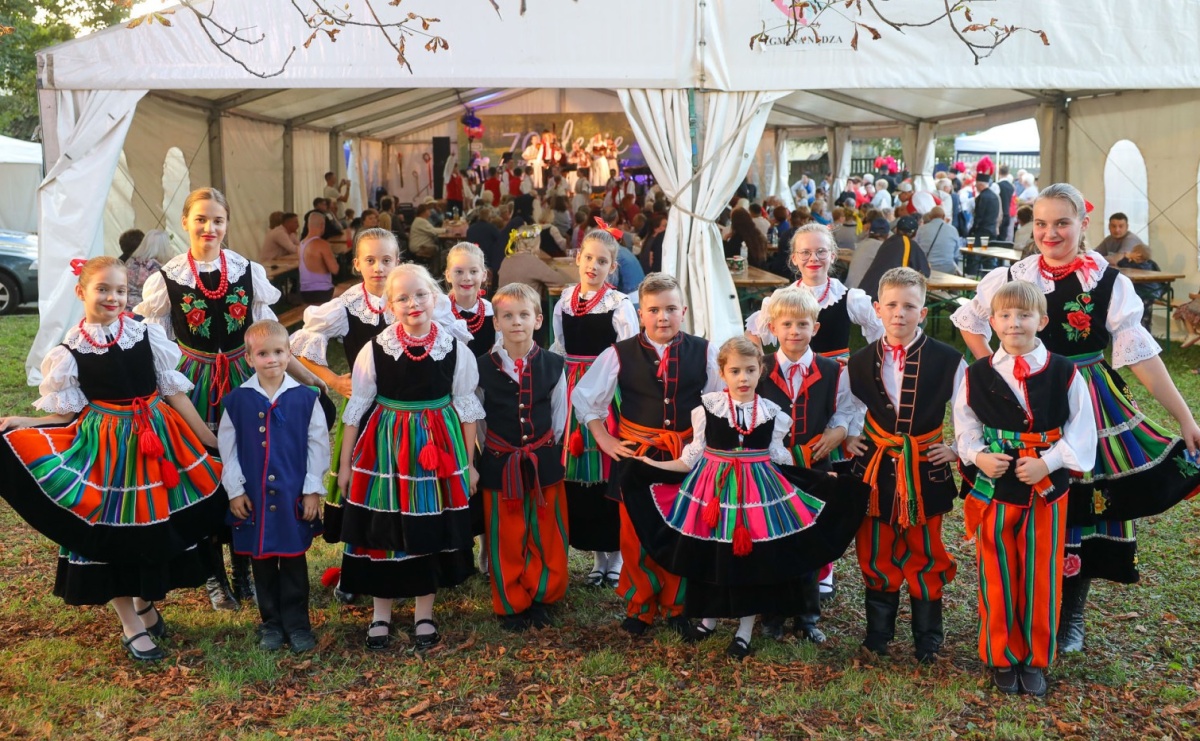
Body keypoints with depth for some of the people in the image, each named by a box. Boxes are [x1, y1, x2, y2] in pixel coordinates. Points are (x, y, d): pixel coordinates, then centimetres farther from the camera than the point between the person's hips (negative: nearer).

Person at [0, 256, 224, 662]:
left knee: (159, 527, 10)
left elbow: (175, 394, 2)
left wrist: (210, 440, 3)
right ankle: (131, 627, 21)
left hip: (157, 440, 2)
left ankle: (147, 604, 36)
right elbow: (68, 415, 0)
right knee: (112, 531, 5)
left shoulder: (148, 335, -3)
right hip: (105, 449, -1)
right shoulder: (69, 352, -5)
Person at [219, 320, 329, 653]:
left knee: (294, 560, 7)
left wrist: (313, 490, -2)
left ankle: (297, 623, 19)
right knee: (262, 561, 11)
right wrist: (235, 490, 1)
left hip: (294, 495, -1)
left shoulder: (305, 398, -6)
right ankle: (271, 622, 25)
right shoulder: (237, 400, -3)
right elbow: (228, 448, 3)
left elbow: (318, 445, -1)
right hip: (254, 497, 1)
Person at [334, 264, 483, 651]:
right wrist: (345, 462, 3)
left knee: (431, 529, 8)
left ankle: (424, 614, 24)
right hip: (385, 447, 0)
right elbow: (357, 407, 1)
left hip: (439, 447, 1)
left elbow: (466, 406, 3)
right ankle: (380, 615, 23)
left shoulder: (455, 347, -4)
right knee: (382, 530, 6)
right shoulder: (375, 349, -6)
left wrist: (469, 462, 5)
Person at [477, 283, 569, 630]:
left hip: (544, 462, 1)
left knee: (547, 536, 8)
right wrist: (478, 461, 6)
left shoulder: (553, 366, -2)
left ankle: (539, 599, 27)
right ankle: (510, 605, 24)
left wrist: (550, 453, 5)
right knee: (505, 539, 8)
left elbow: (559, 417, 6)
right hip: (499, 464, -1)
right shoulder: (484, 367, -4)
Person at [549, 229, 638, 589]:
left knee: (609, 472, -1)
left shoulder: (619, 304, -7)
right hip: (574, 394, 5)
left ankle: (616, 555, 14)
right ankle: (598, 555, 21)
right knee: (578, 473, 8)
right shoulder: (564, 300, 8)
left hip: (608, 393, -5)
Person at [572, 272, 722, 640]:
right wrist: (605, 440, 0)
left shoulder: (703, 352, -4)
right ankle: (640, 606, 27)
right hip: (635, 454, 0)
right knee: (636, 534, 8)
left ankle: (676, 606, 27)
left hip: (687, 455, 1)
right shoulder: (620, 354, -5)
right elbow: (585, 397, 3)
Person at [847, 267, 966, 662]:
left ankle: (927, 637, 25)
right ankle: (878, 631, 27)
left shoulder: (948, 361, -8)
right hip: (876, 467, 2)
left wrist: (956, 449, -7)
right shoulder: (860, 362, 0)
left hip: (926, 469, -2)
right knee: (876, 554, 10)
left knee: (925, 555, 10)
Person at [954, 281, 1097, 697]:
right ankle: (1002, 658, 25)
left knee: (1041, 579, 9)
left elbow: (1081, 432, -3)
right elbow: (964, 425, 5)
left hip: (1047, 491, 0)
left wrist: (1048, 462, -15)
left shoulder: (1065, 374, -5)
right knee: (997, 578, 9)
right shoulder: (977, 375, -3)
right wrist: (979, 456, -13)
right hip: (992, 491, 0)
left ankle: (1036, 659, 26)